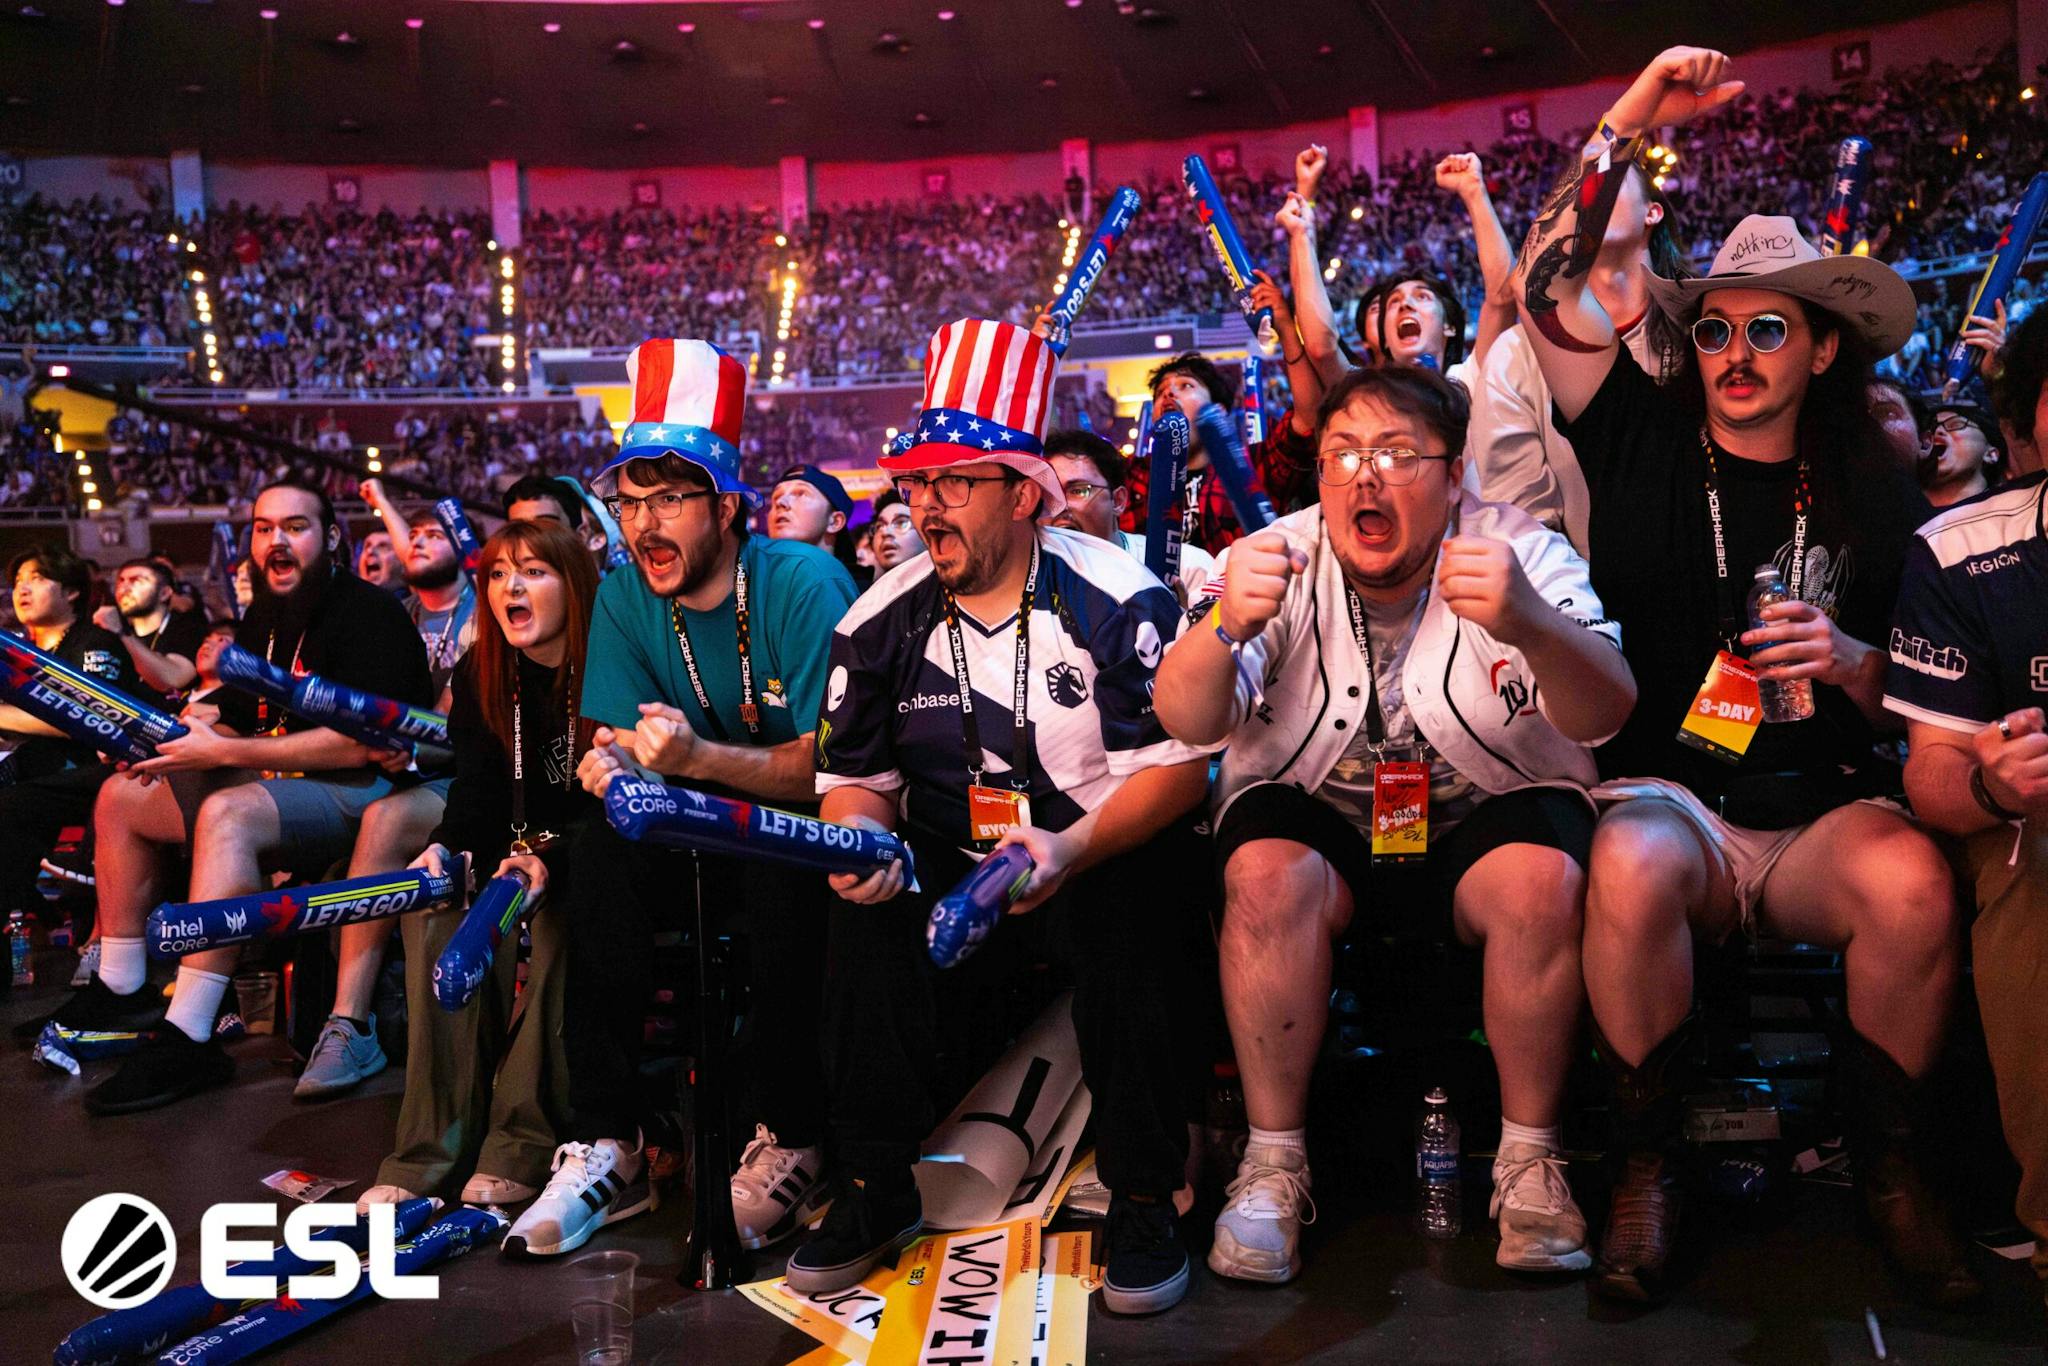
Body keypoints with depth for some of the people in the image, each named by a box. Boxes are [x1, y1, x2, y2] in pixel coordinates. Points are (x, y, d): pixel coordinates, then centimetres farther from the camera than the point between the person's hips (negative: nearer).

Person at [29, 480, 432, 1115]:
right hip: (280, 780, 10)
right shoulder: (264, 619, 15)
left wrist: (222, 752, -24)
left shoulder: (368, 612, -13)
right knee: (120, 797, 9)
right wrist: (199, 724, -8)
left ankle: (189, 1039, -38)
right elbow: (232, 715, 18)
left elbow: (358, 741, -24)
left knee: (227, 812, -35)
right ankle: (121, 992, 10)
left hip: (362, 787, -10)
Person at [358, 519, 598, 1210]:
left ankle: (525, 1140, -28)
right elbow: (479, 790, -3)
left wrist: (550, 862, -35)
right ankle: (433, 1147, -24)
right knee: (432, 912, -24)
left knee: (557, 921, -36)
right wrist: (445, 847, -25)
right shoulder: (478, 675, 5)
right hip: (516, 849, 5)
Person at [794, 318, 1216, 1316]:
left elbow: (1174, 764, -14)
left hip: (1110, 854, -3)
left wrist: (1074, 850, -31)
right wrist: (860, 840, -19)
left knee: (1124, 914, -34)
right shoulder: (879, 622, 2)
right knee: (869, 919, -24)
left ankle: (1142, 1197, -18)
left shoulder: (1116, 597, -10)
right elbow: (855, 777, 6)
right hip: (951, 864, 3)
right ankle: (876, 1190, -5)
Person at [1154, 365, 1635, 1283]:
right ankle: (1273, 1156, -13)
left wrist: (1531, 623, -47)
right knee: (1267, 875, -29)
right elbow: (1188, 724, -20)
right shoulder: (1276, 562, -7)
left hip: (1484, 818, 0)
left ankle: (1530, 1157, -10)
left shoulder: (1520, 552, -9)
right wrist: (1225, 628, -43)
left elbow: (1605, 715, -24)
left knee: (1546, 880, -29)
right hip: (1316, 817, 1)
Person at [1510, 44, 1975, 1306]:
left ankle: (1891, 1164, -5)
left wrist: (1850, 661, -11)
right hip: (1663, 792, -1)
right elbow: (1549, 289, -3)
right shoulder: (1649, 439, 7)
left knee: (1914, 882, -31)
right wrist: (1629, 126, -6)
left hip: (1826, 810, 1)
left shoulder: (1875, 495, 9)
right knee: (1631, 875, -35)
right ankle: (1649, 1160, -11)